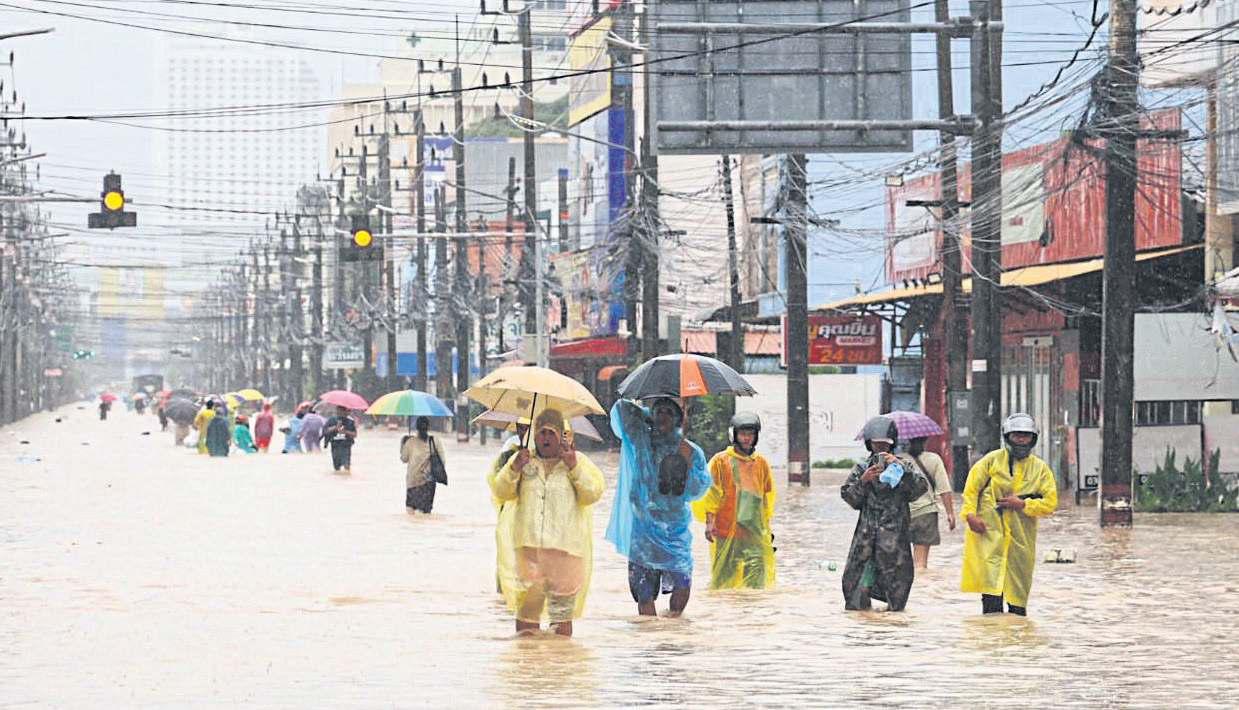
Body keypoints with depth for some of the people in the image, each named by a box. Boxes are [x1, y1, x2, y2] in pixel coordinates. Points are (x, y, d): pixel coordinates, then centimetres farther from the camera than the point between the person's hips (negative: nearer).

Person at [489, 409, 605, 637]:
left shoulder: (579, 462, 12)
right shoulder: (522, 459, 16)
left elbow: (593, 494, 0)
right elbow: (500, 492, 6)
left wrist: (574, 467, -10)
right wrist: (514, 469, -10)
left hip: (564, 547, -1)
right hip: (527, 545, 1)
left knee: (562, 608, -2)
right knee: (527, 604, -2)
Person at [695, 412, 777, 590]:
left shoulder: (761, 463, 13)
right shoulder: (720, 461, 1)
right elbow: (710, 494, -1)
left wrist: (767, 528, 21)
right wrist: (709, 521, -13)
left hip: (755, 533, 3)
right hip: (726, 532, -3)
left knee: (757, 579, -6)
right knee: (725, 580, -1)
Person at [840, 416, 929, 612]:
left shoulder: (903, 466, 8)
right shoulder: (862, 469, 13)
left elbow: (921, 488, -7)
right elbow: (849, 497, 6)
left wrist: (900, 466, -16)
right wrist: (863, 481, -11)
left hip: (895, 535, -1)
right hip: (866, 534, 1)